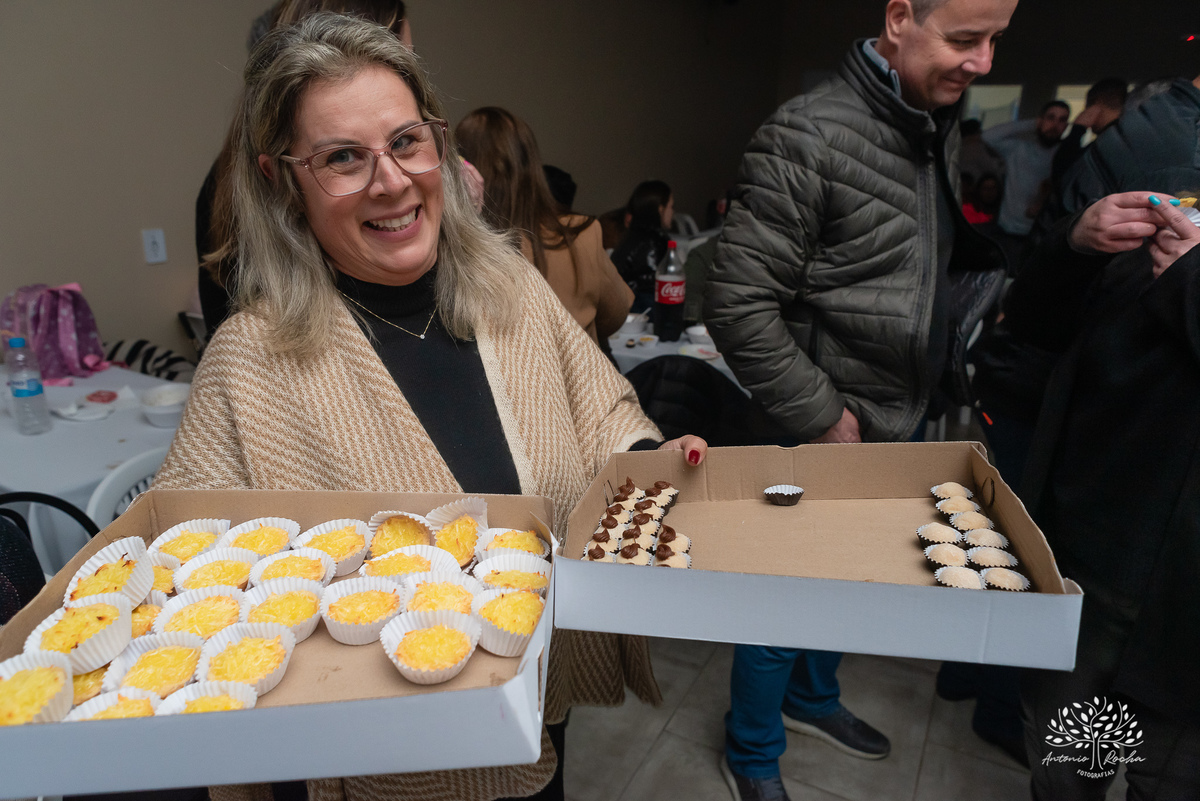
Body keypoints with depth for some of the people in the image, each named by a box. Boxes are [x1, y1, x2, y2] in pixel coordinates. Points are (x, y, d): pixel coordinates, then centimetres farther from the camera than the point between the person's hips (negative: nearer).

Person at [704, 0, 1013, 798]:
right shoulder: (810, 136, -20)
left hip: (900, 429, 8)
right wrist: (823, 416, -18)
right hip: (822, 435, -8)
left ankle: (813, 696, 52)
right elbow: (737, 306, -22)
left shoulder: (943, 126, 6)